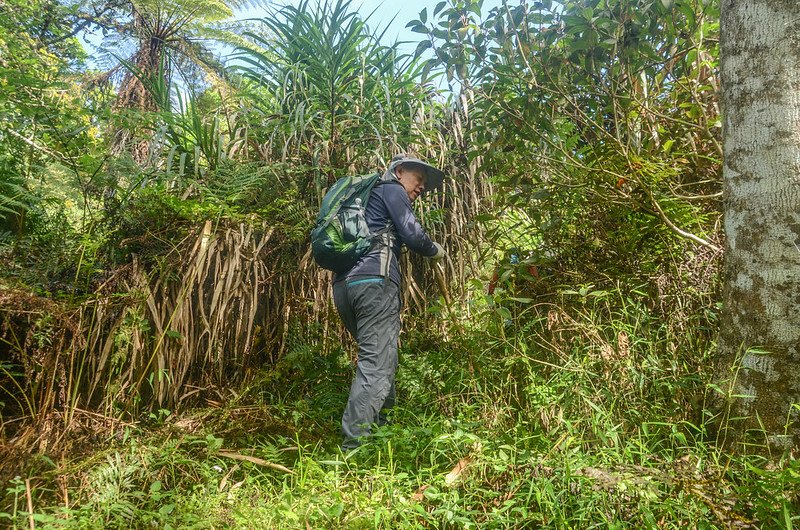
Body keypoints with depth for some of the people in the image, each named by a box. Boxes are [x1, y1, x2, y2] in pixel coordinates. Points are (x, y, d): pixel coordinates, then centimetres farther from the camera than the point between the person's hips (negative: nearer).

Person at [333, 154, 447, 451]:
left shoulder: (367, 195, 32)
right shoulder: (391, 189, 7)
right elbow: (413, 235, -4)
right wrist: (437, 251, 14)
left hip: (343, 284, 9)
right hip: (375, 280, -9)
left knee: (377, 356, 18)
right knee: (377, 362, -12)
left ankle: (380, 425, 22)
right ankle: (354, 443, -18)